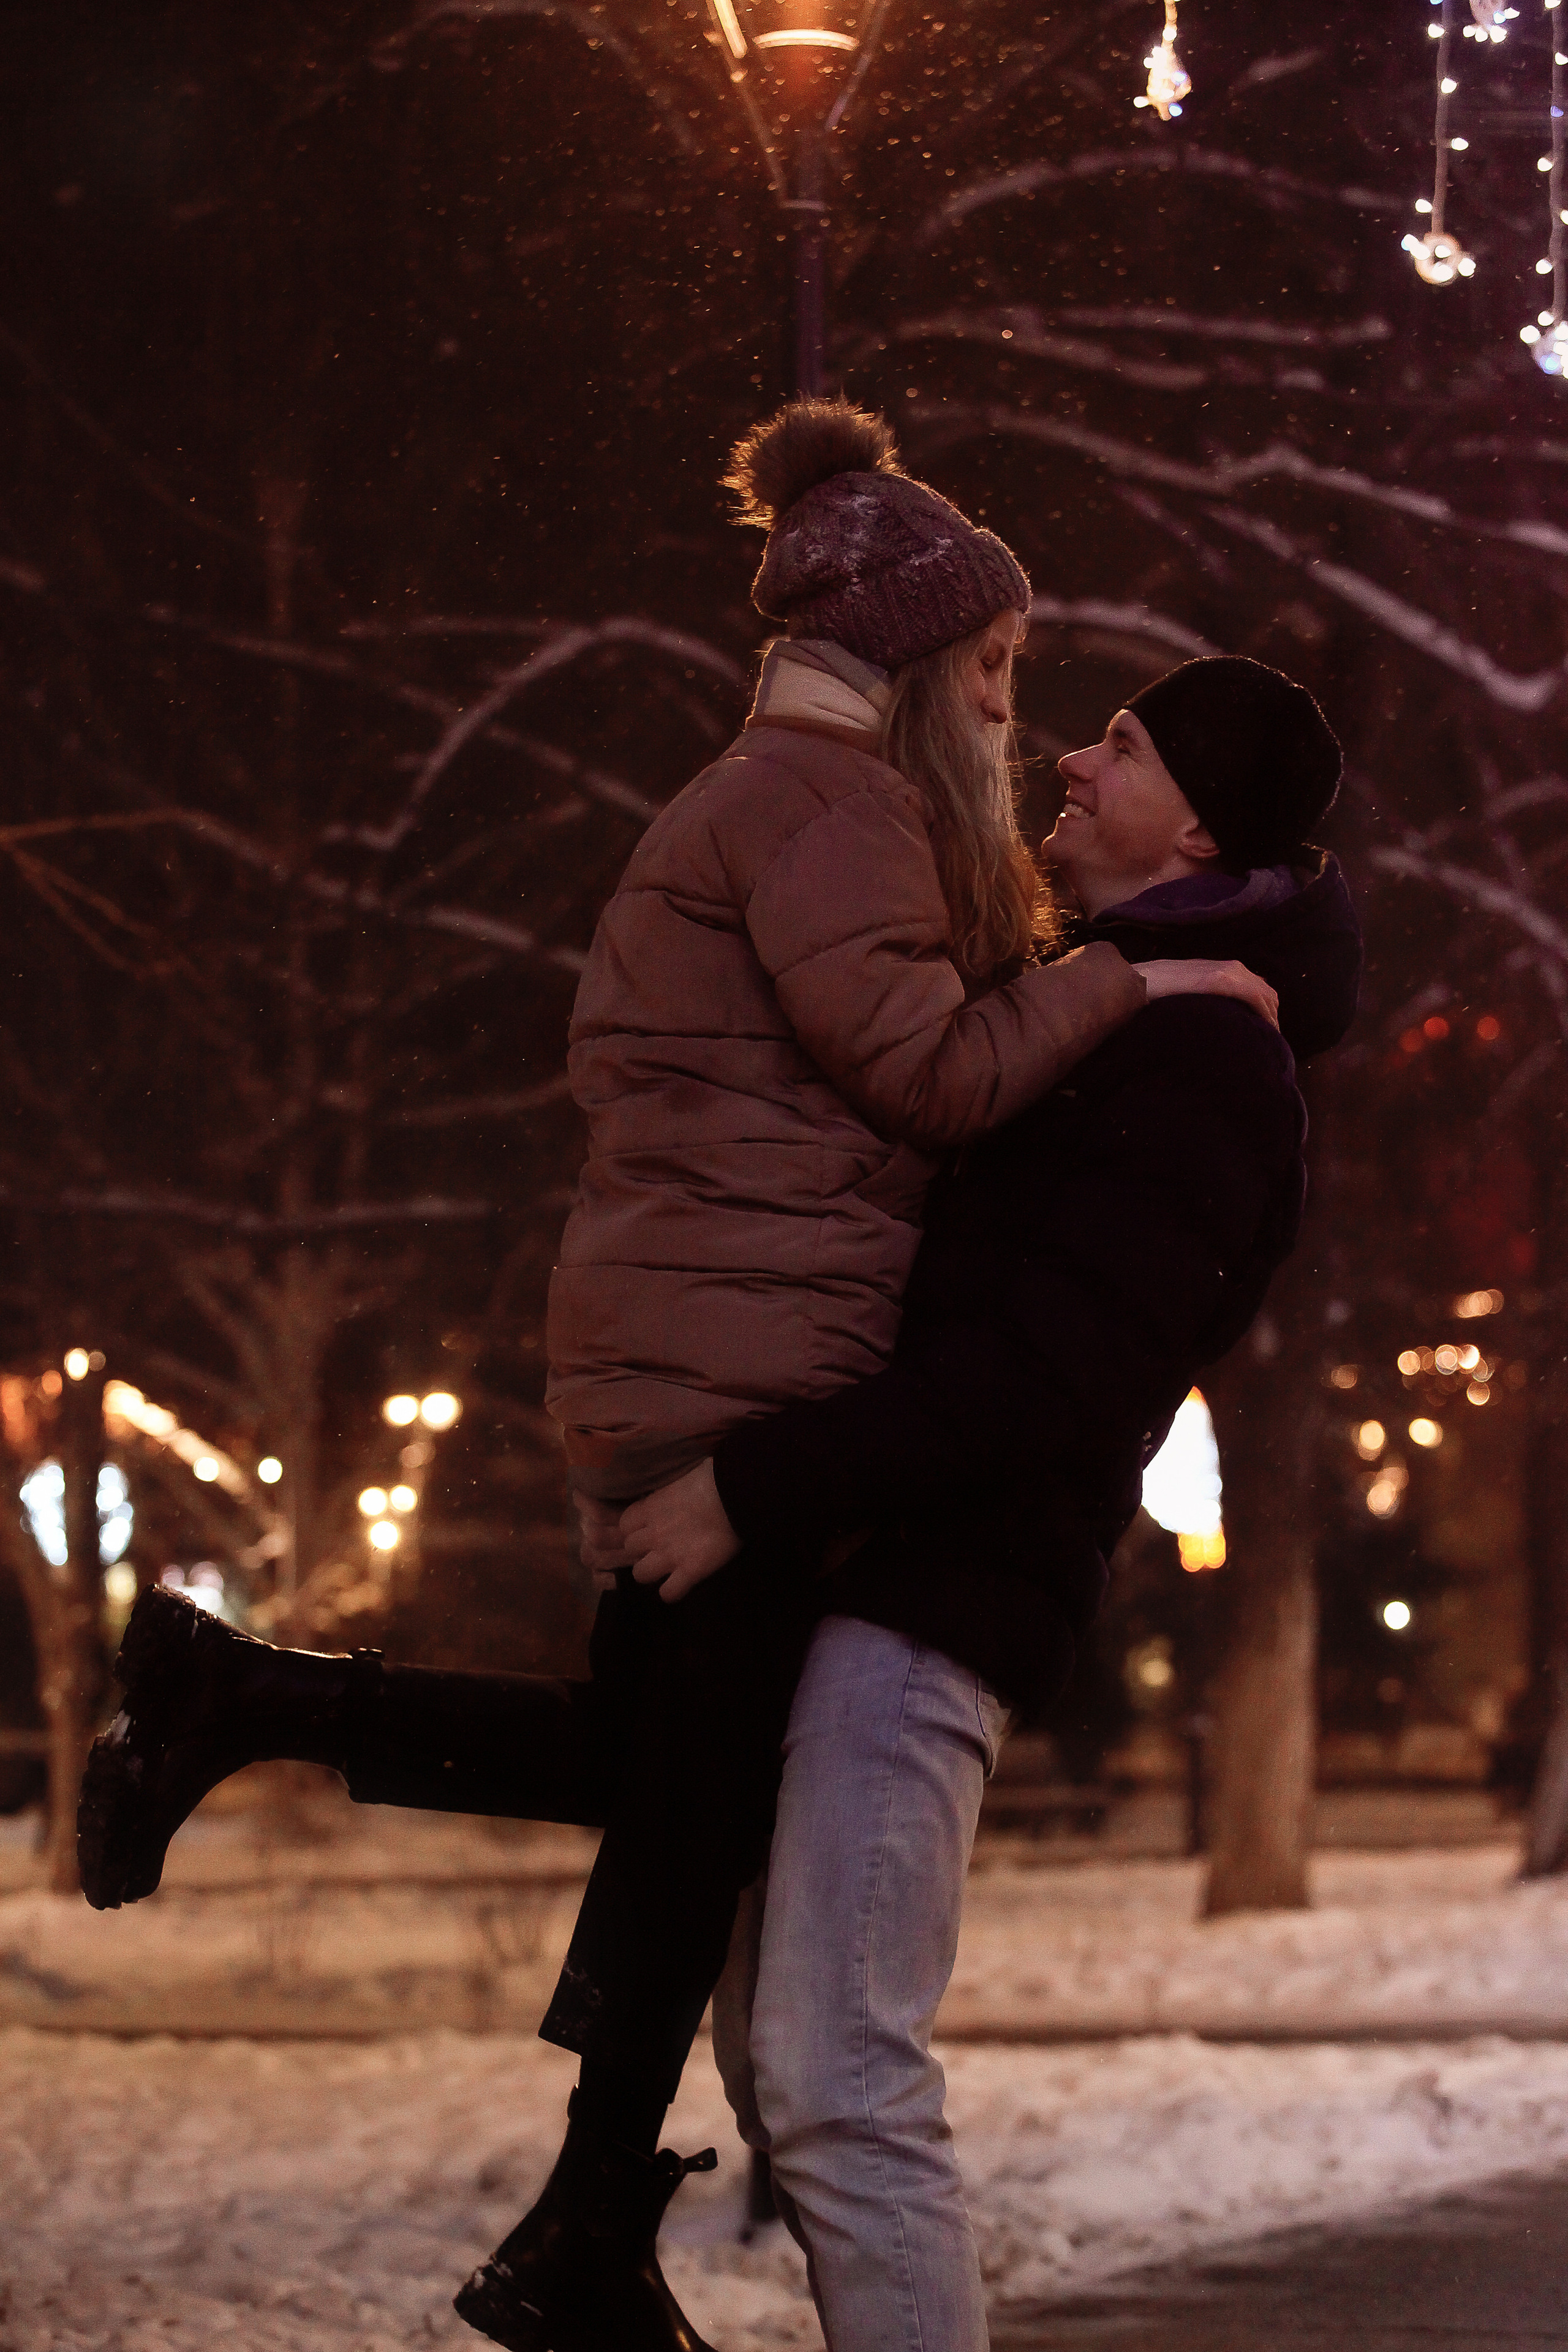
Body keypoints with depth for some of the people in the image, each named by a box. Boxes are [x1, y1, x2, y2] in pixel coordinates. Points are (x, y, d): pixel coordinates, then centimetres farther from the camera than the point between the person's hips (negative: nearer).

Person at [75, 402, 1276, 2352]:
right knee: (708, 1781, -4)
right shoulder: (830, 801, -9)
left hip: (676, 1350, 10)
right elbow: (923, 1061, -18)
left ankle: (236, 1699, 8)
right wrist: (1127, 984, -10)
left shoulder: (762, 805, 24)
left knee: (662, 1763, 11)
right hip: (757, 1352, -10)